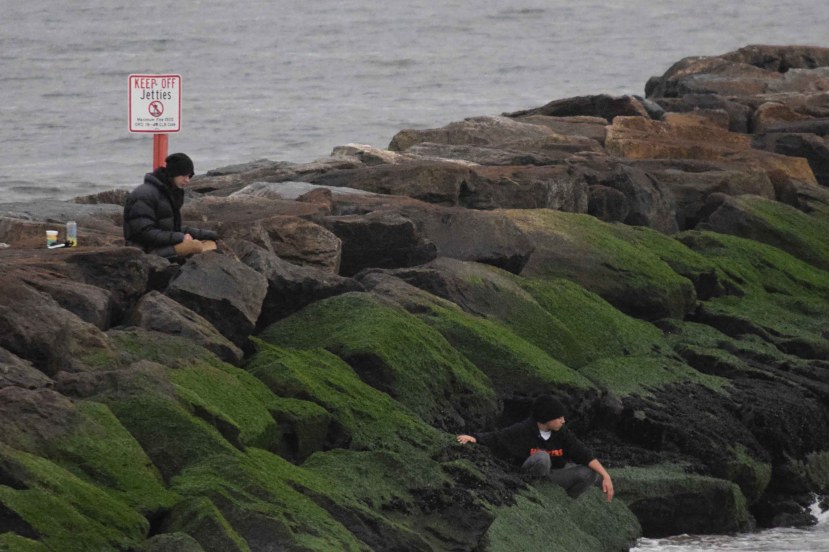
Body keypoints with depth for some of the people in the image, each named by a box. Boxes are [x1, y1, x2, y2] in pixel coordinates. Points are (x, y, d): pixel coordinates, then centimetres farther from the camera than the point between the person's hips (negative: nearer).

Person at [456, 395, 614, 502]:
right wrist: (473, 438, -35)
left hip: (552, 478, 5)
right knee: (542, 457, -37)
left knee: (590, 473, -16)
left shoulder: (561, 433, -8)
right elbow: (494, 438, -15)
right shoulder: (522, 431, -19)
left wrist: (605, 476, -19)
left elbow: (584, 455, -11)